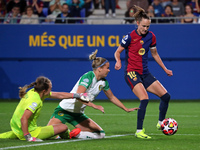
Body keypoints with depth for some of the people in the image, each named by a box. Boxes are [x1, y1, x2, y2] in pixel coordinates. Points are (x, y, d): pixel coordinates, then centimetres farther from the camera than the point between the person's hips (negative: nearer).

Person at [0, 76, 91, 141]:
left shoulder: (33, 92, 3)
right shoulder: (35, 100, -26)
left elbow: (59, 95, 11)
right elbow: (24, 118, -33)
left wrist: (77, 96, 13)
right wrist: (28, 137, -29)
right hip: (30, 131, -9)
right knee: (63, 127, -6)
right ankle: (67, 136, 28)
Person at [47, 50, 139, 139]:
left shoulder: (103, 82, 3)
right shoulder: (88, 77, -20)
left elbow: (112, 97, 19)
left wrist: (126, 109, 20)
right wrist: (94, 106, -40)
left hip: (78, 114, 8)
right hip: (65, 109, -8)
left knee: (100, 134, -5)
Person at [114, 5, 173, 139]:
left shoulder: (151, 36, 4)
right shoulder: (130, 37, -11)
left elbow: (155, 54, 19)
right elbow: (118, 52, -2)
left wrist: (165, 69, 21)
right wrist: (118, 61, -23)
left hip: (145, 74, 6)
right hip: (132, 73, -6)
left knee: (166, 96, 2)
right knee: (144, 99, -25)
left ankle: (161, 123, 23)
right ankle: (139, 131, -17)